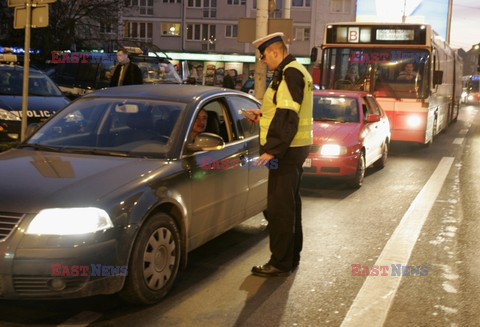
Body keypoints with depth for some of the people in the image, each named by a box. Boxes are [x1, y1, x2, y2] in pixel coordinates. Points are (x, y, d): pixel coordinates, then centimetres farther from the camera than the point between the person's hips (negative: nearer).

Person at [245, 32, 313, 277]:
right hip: (294, 147, 11)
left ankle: (280, 263, 1)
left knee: (280, 207, -5)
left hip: (286, 150, -11)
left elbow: (288, 116, -24)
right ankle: (291, 257, 27)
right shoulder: (294, 71, 16)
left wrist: (273, 149, -25)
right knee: (290, 204, 17)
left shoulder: (290, 74, -17)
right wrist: (263, 115, 19)